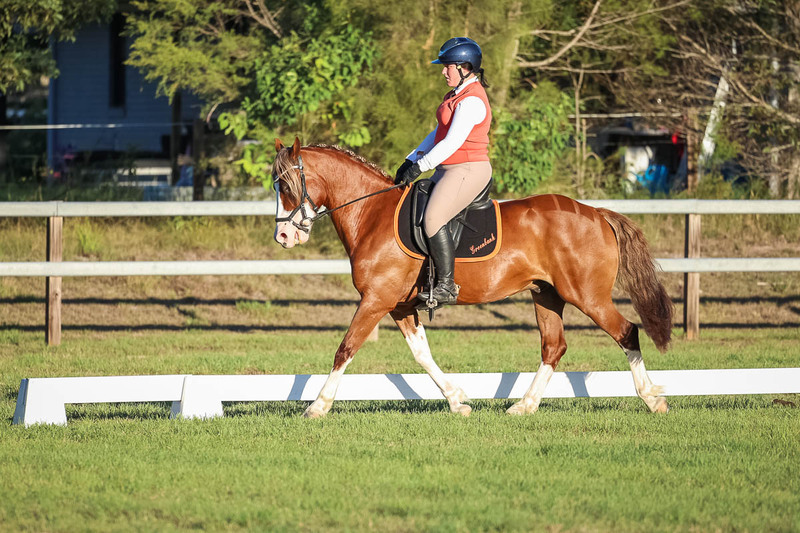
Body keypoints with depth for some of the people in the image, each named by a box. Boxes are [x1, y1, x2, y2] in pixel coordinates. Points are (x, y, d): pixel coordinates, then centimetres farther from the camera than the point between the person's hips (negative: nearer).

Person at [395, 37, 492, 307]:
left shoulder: (472, 101, -17)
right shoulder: (458, 95, 17)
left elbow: (452, 143, -23)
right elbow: (439, 134, 21)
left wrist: (420, 167, -19)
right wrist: (410, 161, 13)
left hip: (468, 171, -11)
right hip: (450, 171, 11)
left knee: (432, 219, -26)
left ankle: (446, 286, -25)